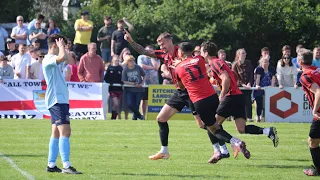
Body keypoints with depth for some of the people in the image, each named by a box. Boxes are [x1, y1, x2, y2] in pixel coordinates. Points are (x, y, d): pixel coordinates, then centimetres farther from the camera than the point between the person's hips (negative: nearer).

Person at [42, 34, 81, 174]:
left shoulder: (53, 60, 18)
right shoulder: (48, 59, -12)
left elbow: (66, 59, 36)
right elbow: (62, 57, -31)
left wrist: (62, 47, 23)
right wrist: (61, 46, -14)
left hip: (60, 100, 11)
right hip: (57, 100, -11)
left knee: (56, 133, 11)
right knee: (65, 132, -17)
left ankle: (51, 165, 14)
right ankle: (66, 166, -23)